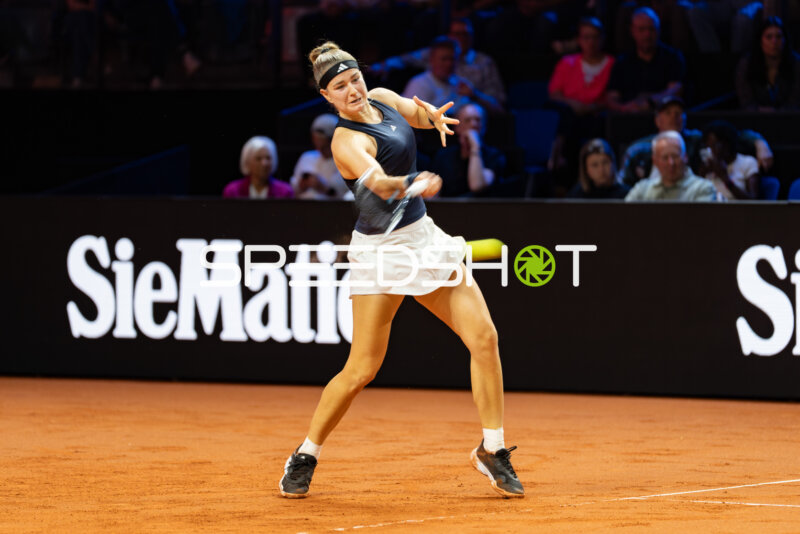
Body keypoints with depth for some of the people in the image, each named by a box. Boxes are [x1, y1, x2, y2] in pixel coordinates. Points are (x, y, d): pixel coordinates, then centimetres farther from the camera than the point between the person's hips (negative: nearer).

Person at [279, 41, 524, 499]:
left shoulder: (383, 98, 3)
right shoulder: (349, 141, -20)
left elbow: (424, 114, 24)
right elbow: (378, 182, -40)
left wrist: (436, 117, -1)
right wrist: (414, 184, -61)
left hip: (424, 238, 7)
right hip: (381, 251, -7)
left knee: (483, 337, -3)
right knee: (362, 370, -8)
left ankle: (492, 450, 8)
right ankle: (306, 457, 11)